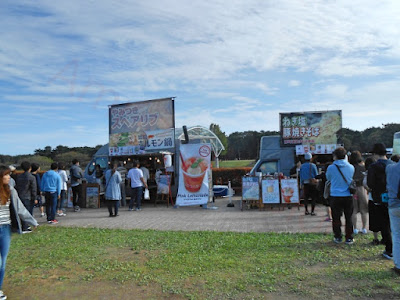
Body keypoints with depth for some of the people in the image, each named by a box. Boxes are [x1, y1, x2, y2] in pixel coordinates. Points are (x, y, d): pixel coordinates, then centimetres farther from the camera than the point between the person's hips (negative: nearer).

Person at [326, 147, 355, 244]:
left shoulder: (331, 168, -9)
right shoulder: (351, 167, -2)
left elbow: (328, 178, 8)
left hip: (335, 197, -2)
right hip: (348, 196, 2)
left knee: (336, 218, 9)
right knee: (349, 218, 11)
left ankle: (338, 237, 17)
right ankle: (349, 238, 16)